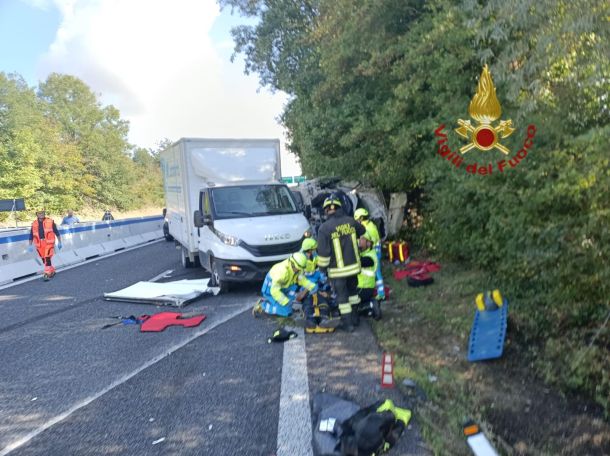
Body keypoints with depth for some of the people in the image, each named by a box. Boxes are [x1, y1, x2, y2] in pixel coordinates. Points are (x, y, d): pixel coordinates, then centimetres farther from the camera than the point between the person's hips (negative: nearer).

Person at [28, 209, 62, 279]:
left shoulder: (50, 222, 3)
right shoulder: (34, 224, 11)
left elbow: (57, 232, 6)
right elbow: (31, 236, 16)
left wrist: (59, 242, 5)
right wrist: (30, 245, 11)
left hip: (48, 243, -4)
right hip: (39, 245, 4)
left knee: (47, 259, -15)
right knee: (44, 260, 11)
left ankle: (47, 274, -12)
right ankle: (52, 271, 29)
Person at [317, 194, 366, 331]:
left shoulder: (324, 228, -16)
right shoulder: (350, 221, -3)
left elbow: (323, 252, -14)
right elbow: (363, 233, 17)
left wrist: (322, 267, 0)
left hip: (337, 270, -4)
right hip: (353, 266, 4)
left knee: (342, 296, 9)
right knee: (353, 291, 23)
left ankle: (348, 323, 17)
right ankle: (355, 317, 35)